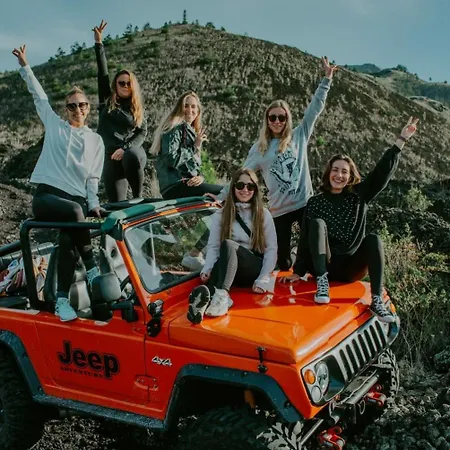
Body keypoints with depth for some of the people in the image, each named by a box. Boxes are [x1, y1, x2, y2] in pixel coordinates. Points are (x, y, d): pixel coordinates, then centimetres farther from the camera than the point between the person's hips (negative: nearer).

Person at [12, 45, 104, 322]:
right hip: (47, 195, -1)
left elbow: (93, 178, 10)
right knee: (74, 211, -34)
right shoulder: (54, 125, 15)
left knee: (67, 239, -24)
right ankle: (92, 267, -22)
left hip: (77, 200, 2)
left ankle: (62, 299, -21)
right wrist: (25, 66, 10)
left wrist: (93, 204, -4)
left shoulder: (96, 141, 15)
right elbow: (39, 95, 15)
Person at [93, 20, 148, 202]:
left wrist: (125, 148, -12)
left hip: (132, 151, -1)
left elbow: (143, 133, 5)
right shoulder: (107, 102, 15)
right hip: (110, 156, 1)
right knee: (116, 203, -15)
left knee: (131, 158, -39)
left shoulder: (138, 109, 14)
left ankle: (138, 197, -18)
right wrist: (98, 43, 9)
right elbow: (102, 72, 11)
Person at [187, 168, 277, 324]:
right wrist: (207, 268, -19)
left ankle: (222, 294, -57)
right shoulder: (220, 215, 11)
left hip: (255, 269, -2)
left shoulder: (264, 214, 8)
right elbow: (213, 247, 2)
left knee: (228, 245, -33)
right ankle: (204, 298, -67)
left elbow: (271, 249, 2)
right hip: (226, 269, 2)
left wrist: (263, 279, -12)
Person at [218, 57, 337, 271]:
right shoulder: (259, 148, 4)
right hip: (279, 210, 0)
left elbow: (315, 108, 2)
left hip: (305, 203, 0)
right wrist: (221, 197, -5)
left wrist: (327, 79, -2)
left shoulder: (299, 136, 4)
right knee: (283, 263, 5)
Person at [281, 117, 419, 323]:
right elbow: (306, 238, 0)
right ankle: (322, 283, -33)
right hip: (324, 265, -1)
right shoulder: (315, 202, 5)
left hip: (351, 267, 1)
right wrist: (299, 271, -8)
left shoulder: (359, 195, 8)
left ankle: (377, 300, -35)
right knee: (317, 223, -23)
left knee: (373, 239, -26)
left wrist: (401, 140, -11)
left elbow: (383, 171, -2)